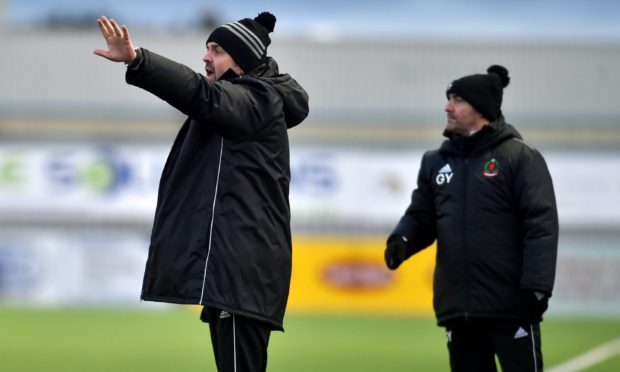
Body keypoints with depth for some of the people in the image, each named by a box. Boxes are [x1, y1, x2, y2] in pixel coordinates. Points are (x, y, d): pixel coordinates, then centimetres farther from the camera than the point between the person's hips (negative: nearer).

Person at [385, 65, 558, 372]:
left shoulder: (519, 157, -3)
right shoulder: (435, 162, 14)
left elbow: (541, 224, -9)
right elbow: (421, 217, 16)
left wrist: (536, 287, -17)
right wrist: (402, 240, -7)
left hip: (510, 306, -6)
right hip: (457, 308, 6)